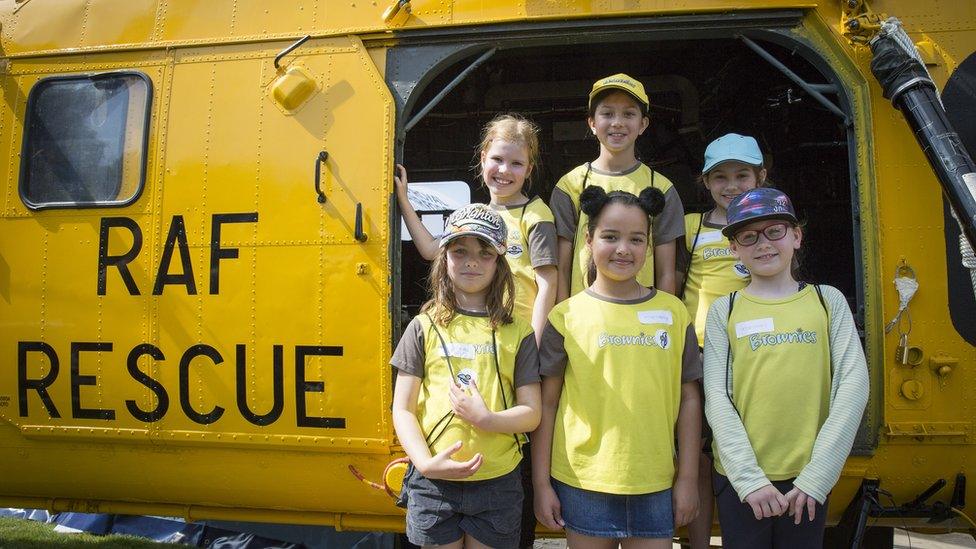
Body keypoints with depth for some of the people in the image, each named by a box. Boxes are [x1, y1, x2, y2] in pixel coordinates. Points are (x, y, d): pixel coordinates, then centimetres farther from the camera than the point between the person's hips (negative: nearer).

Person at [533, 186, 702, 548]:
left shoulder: (673, 312, 2)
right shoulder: (567, 316, -4)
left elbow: (688, 398, 6)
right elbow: (547, 403, 0)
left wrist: (688, 477, 5)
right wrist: (541, 483, 0)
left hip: (655, 485, 2)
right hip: (582, 483, -1)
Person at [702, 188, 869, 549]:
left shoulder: (828, 300, 2)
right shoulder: (723, 311, 0)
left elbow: (853, 384, -4)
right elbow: (717, 397, -5)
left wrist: (816, 475, -11)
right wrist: (749, 477, -14)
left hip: (808, 478, 1)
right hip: (738, 476, 0)